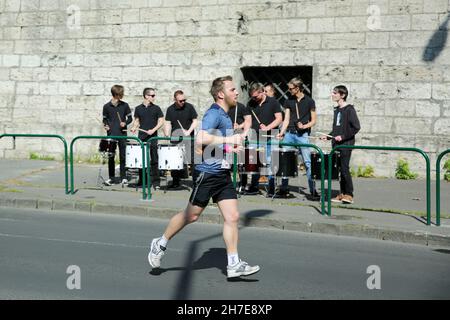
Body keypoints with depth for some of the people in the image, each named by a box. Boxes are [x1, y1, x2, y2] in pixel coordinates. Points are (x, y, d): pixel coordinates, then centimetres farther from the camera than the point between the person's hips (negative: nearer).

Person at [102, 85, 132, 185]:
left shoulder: (124, 105, 2)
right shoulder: (107, 106, 2)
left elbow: (130, 118, 7)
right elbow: (105, 119, 12)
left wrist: (125, 123, -11)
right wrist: (106, 125, -8)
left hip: (122, 134, 0)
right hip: (111, 134, 0)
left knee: (123, 156, 3)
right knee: (111, 157, 3)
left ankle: (123, 177, 12)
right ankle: (111, 178, 12)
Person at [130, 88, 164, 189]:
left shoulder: (156, 108, 2)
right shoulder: (138, 108, 8)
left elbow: (161, 121, 1)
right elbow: (137, 121, 17)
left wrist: (153, 130, -12)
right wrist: (134, 127, -4)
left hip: (152, 137, -2)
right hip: (141, 137, 2)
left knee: (154, 160, -4)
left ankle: (155, 182, 0)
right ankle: (141, 181, 17)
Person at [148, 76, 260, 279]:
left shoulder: (224, 115, 16)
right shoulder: (214, 113, -14)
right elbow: (200, 139, -29)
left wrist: (231, 148, 15)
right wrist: (228, 140, -23)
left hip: (223, 173, 9)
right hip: (208, 172, -8)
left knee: (232, 217, 1)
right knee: (191, 215, 4)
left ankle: (234, 265, 5)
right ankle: (160, 244, 24)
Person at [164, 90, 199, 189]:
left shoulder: (189, 107, -1)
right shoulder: (170, 109, 6)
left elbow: (195, 121, 1)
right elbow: (168, 123, 7)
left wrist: (189, 131, -13)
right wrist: (167, 134, -10)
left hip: (188, 138, -3)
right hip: (175, 139, 3)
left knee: (192, 160, -5)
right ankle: (175, 182, 17)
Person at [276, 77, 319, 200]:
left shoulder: (309, 101, 2)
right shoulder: (289, 102, 11)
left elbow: (313, 120, 2)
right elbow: (286, 119, 8)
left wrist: (304, 126, -15)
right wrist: (281, 133, -5)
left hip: (303, 135, -4)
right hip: (289, 134, 4)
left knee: (307, 162, -6)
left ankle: (313, 190, -2)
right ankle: (284, 188, 13)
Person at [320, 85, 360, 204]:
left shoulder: (349, 109, -7)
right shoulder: (336, 110, 16)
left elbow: (356, 127, -12)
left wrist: (343, 136, -17)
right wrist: (328, 136, 10)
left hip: (346, 144, -7)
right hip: (336, 144, 7)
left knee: (344, 168, -9)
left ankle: (349, 195, -3)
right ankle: (342, 194, 13)